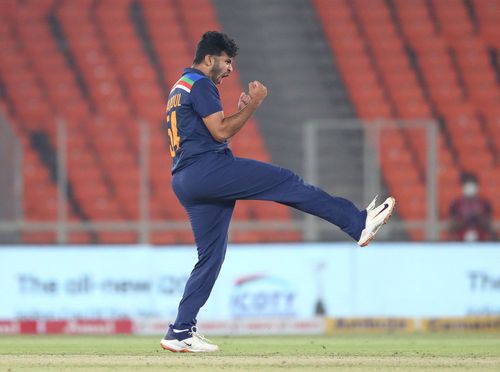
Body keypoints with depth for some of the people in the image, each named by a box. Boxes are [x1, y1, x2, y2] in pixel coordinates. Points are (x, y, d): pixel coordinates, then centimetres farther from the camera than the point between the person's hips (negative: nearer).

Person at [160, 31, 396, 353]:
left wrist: (240, 111, 21)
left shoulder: (179, 90, 27)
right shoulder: (200, 85, -5)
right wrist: (253, 104, -7)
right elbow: (220, 132, -14)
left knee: (211, 254, 10)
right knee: (287, 183, -11)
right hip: (209, 169, -10)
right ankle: (358, 223, -17)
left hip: (185, 182, 10)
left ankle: (180, 332, 5)